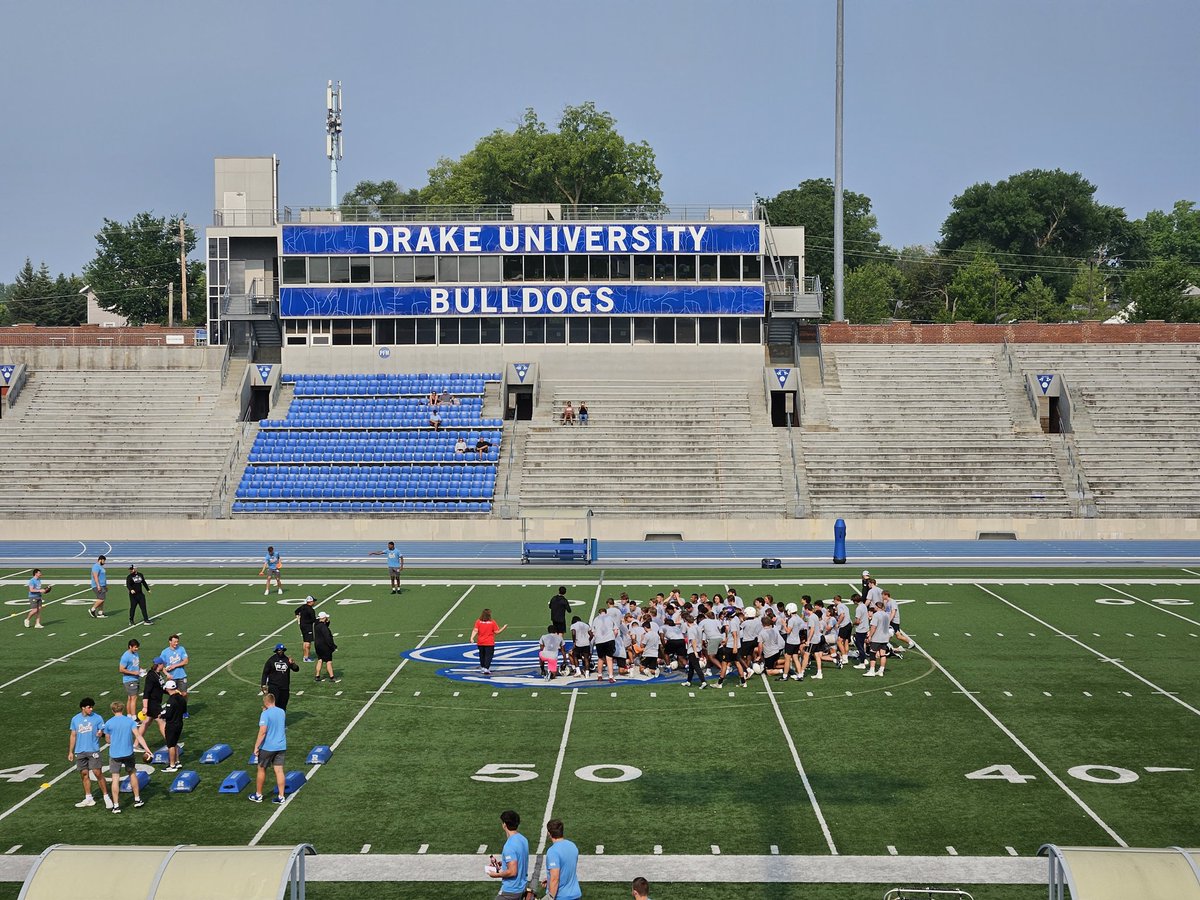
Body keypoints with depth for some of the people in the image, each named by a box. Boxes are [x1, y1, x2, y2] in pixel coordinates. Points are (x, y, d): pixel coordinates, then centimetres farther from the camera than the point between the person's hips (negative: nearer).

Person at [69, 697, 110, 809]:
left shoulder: (97, 718, -3)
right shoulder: (75, 719, 6)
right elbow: (73, 736, 12)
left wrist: (100, 733, -27)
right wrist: (70, 752, 11)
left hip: (93, 750, -4)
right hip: (80, 752, 4)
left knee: (97, 773, -9)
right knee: (84, 774, 8)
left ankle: (106, 797, -1)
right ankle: (88, 799, 17)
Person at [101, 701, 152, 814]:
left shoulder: (109, 723, -6)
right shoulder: (130, 721, -3)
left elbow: (108, 740, 4)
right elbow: (138, 736, -12)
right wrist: (147, 750, -14)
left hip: (114, 754, -2)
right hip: (128, 753, 2)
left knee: (115, 779, 1)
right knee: (132, 774, 20)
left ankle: (116, 805, -1)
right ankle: (137, 799, 27)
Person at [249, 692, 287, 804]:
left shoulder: (265, 714, -14)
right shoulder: (282, 712, 6)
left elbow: (262, 731, -20)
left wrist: (256, 747, -14)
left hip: (267, 747, -5)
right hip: (281, 746, 5)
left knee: (261, 770, 11)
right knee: (279, 771, 5)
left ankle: (258, 795, 22)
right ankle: (281, 796, 4)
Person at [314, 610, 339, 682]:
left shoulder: (317, 625, 7)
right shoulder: (323, 627, -21)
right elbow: (327, 638, -23)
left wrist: (327, 622, 5)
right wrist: (333, 646, -16)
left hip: (318, 646, 9)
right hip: (325, 647, -9)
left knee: (320, 660, 16)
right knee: (329, 661, -3)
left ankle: (317, 676, 19)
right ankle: (331, 677, -1)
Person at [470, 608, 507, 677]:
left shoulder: (478, 621, -4)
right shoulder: (492, 622, -8)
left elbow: (475, 630, -12)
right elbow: (497, 632, -4)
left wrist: (472, 638, -14)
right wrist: (503, 628, 8)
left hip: (480, 643, 3)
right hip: (489, 643, -3)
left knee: (482, 655, 18)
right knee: (488, 656, -1)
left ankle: (482, 667, 31)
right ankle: (486, 669, -12)